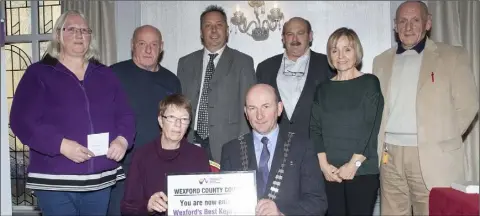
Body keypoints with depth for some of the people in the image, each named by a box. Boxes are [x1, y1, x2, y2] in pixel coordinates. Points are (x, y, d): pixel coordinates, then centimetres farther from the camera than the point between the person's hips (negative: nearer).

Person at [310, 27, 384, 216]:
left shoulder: (370, 82, 3)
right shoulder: (323, 89, 11)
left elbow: (372, 128, -4)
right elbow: (315, 129, 5)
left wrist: (353, 164, -11)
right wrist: (324, 165, -8)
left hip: (362, 171, -2)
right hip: (330, 173, 2)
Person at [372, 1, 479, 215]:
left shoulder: (453, 56, 2)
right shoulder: (381, 60, 13)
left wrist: (444, 140, -3)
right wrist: (377, 146, 5)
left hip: (432, 156, -3)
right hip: (389, 155, 3)